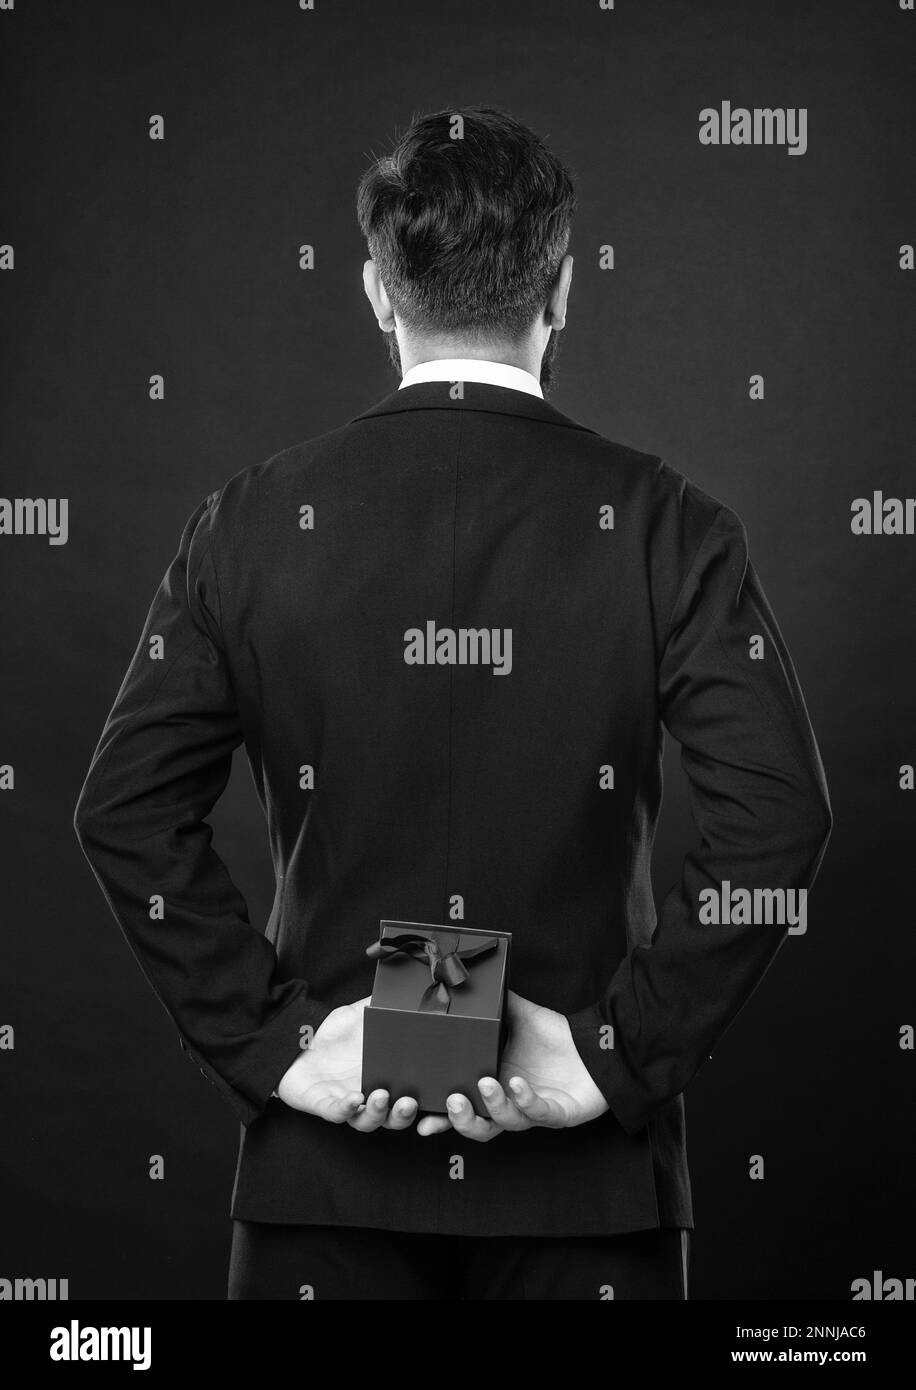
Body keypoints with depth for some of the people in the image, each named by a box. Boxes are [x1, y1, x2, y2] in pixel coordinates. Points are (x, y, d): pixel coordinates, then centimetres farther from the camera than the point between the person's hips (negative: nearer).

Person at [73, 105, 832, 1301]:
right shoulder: (663, 526, -6)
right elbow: (777, 814, -14)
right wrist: (623, 1051, -8)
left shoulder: (253, 525, -3)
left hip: (328, 1156, 1)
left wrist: (267, 1041, -2)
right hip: (585, 1185, 0)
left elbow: (126, 813, -5)